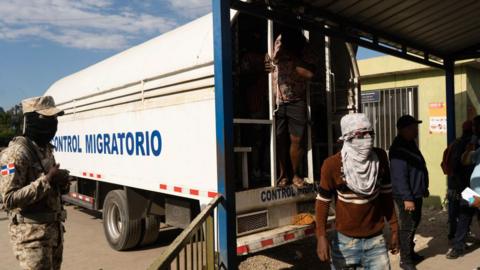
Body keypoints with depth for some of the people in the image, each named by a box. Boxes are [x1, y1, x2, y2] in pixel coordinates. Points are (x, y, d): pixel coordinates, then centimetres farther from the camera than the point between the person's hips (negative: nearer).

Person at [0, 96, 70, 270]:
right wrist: (47, 180, -25)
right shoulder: (17, 153, -16)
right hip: (32, 234, -9)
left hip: (54, 229, 9)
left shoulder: (45, 148, 11)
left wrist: (60, 186, 2)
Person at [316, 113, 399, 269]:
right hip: (345, 240, -2)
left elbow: (386, 194, 7)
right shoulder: (332, 164, -15)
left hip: (376, 240, 2)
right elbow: (323, 201, -7)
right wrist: (321, 236, -15)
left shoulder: (380, 157, -4)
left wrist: (394, 229, 10)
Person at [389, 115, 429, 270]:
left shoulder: (410, 144, 11)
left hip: (416, 194, 10)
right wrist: (407, 198, -26)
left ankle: (410, 253, 35)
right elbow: (399, 176, -25)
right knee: (407, 227, -1)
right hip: (406, 197, -10)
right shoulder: (399, 148, -21)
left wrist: (424, 188, 24)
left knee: (414, 224, 20)